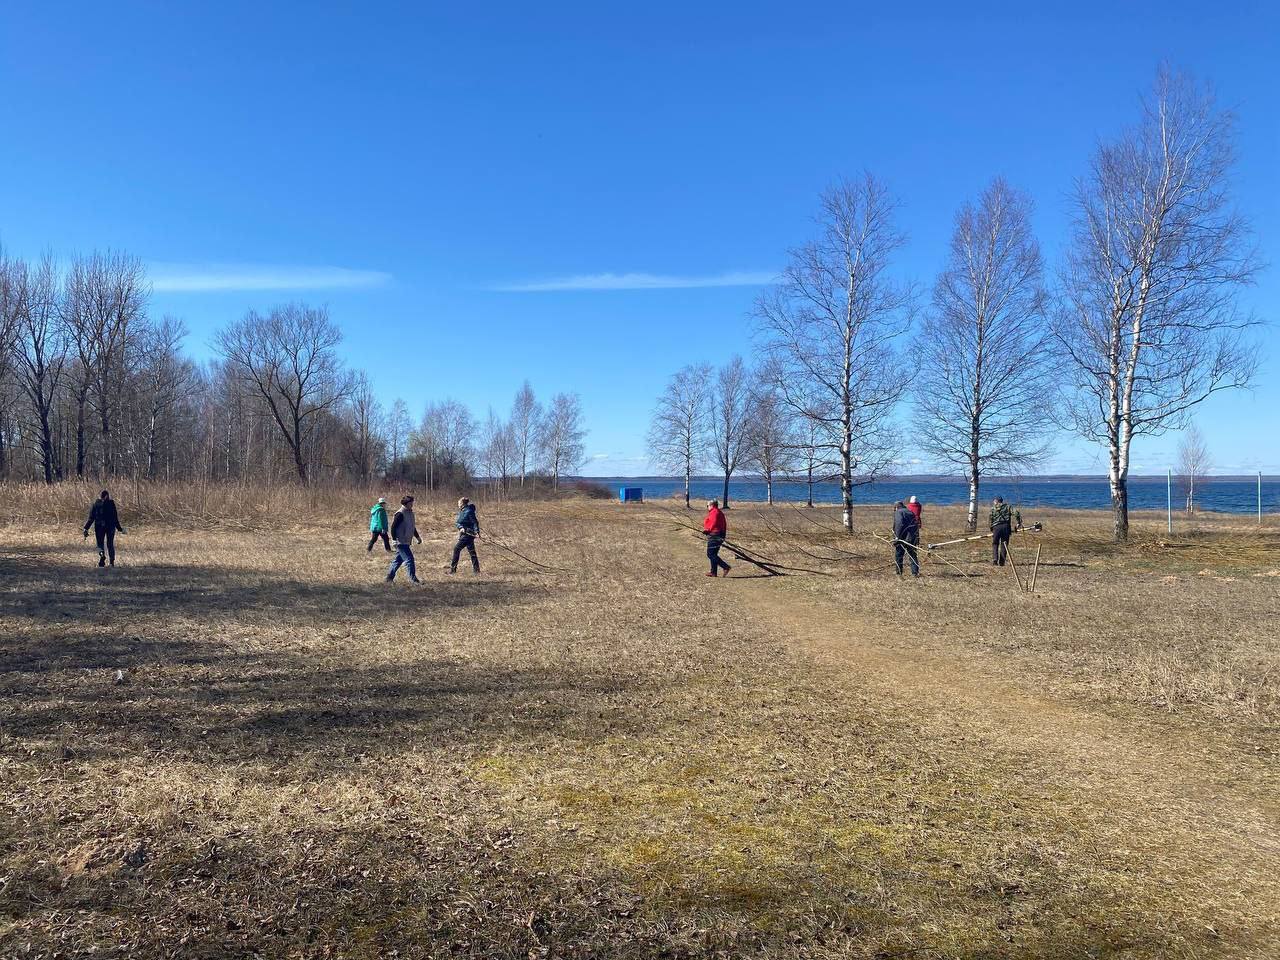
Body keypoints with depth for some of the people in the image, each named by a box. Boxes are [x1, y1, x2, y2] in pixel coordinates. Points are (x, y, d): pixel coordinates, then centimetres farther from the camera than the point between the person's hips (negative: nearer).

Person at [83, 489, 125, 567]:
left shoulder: (95, 504, 3)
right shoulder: (111, 503, -3)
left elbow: (91, 518, 1)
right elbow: (115, 517, -3)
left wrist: (86, 528, 6)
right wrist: (119, 528, 3)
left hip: (99, 526, 0)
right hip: (110, 526, 0)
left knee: (100, 544, 6)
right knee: (110, 544, 10)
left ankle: (102, 555, -26)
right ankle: (112, 562, 5)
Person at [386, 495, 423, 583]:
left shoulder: (410, 513, 13)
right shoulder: (400, 514, -15)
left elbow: (412, 527, 24)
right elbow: (393, 526, -17)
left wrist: (417, 537, 19)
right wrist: (394, 540, -21)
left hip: (406, 542, 9)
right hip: (401, 542, -9)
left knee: (398, 560, 14)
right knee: (409, 559, -10)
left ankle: (389, 577, 23)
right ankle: (413, 578, -6)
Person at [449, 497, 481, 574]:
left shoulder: (469, 512, -14)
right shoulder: (461, 512, 12)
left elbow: (475, 522, -16)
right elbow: (456, 522, 6)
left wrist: (477, 531, -28)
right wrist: (461, 527, -14)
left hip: (468, 534, -9)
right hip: (463, 533, 9)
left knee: (457, 548, -10)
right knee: (471, 551, 10)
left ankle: (453, 568, -6)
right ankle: (476, 569, 14)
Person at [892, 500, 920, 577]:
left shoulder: (898, 512, -2)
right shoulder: (911, 512, 21)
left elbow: (899, 524, -18)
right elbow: (917, 525, 19)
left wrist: (897, 536, -18)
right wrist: (917, 538, 20)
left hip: (903, 538, -6)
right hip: (913, 538, 6)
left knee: (898, 555, 6)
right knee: (912, 555, 13)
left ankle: (899, 573, 7)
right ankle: (915, 572, 8)